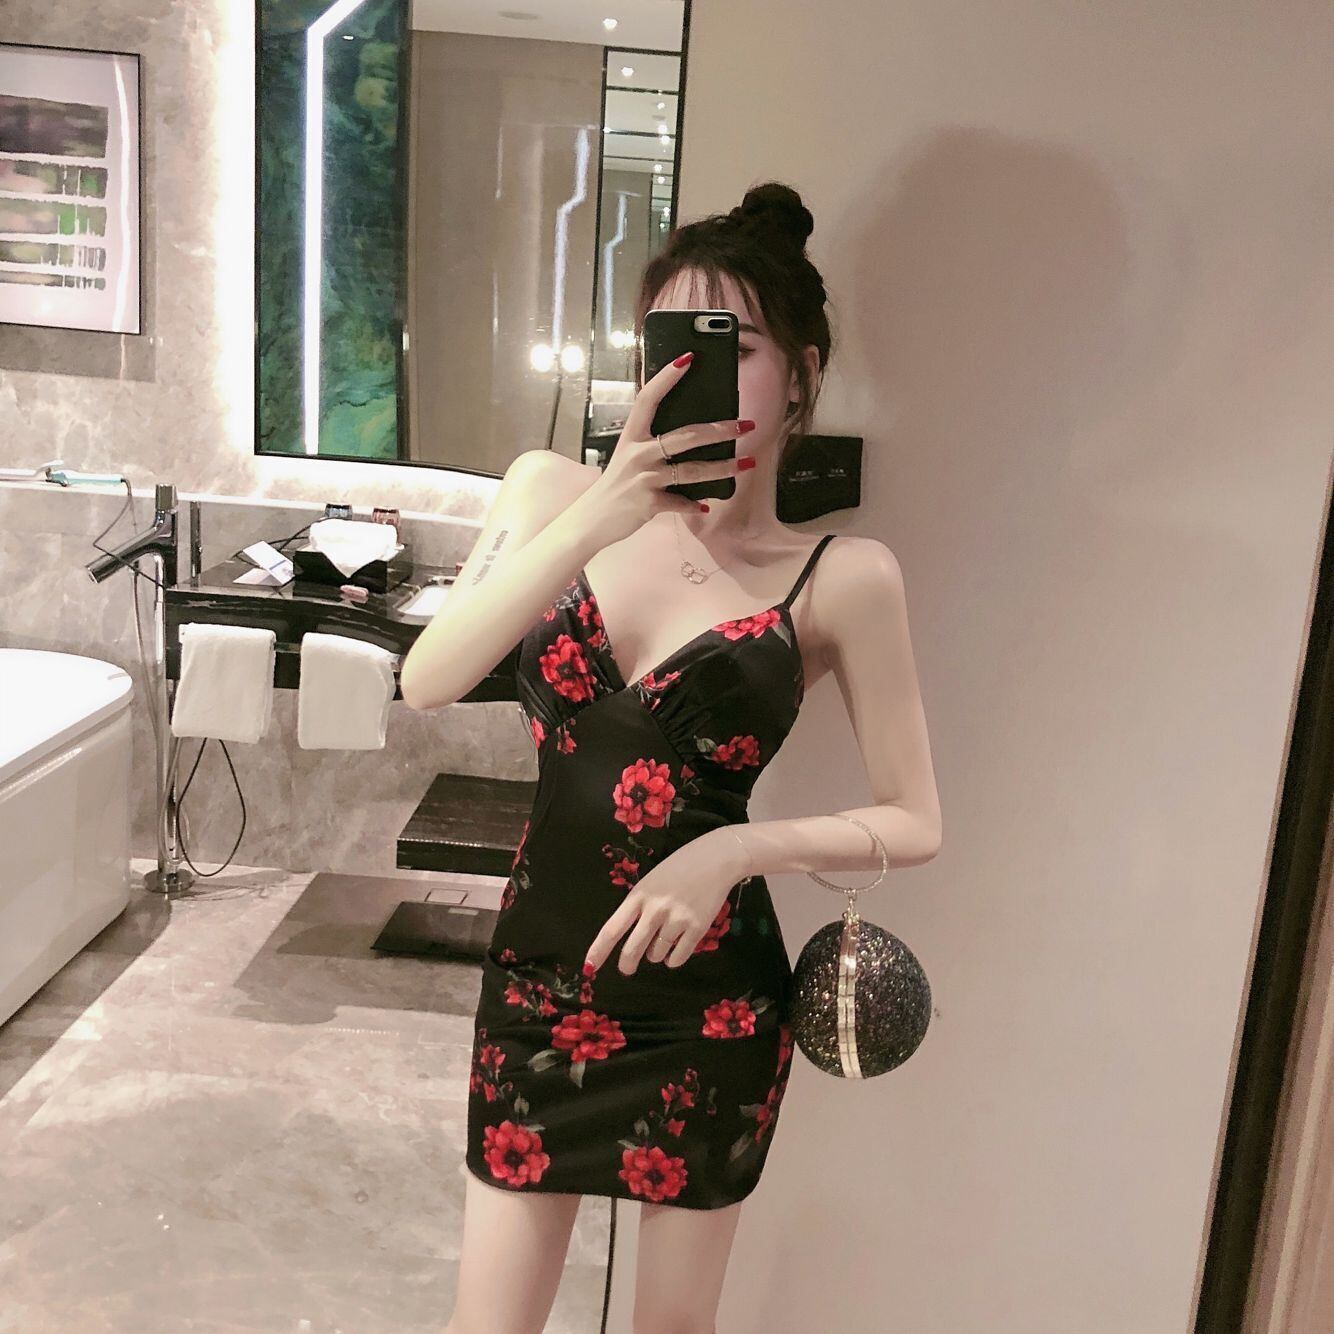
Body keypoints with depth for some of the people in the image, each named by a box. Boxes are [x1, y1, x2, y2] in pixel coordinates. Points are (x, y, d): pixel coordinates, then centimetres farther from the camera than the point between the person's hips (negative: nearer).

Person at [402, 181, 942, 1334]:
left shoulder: (842, 580, -11)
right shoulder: (555, 491, -4)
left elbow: (915, 823, -6)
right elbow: (428, 683, -18)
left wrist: (740, 849, -21)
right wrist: (595, 521, -28)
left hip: (709, 1007, -1)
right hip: (536, 979, 2)